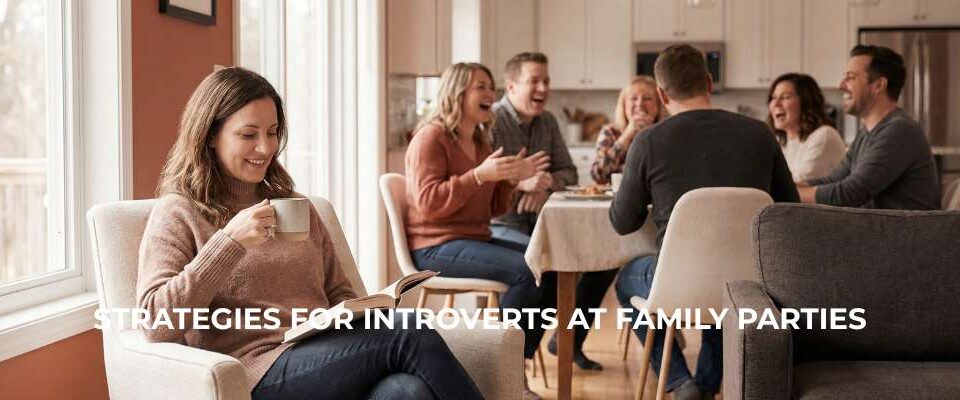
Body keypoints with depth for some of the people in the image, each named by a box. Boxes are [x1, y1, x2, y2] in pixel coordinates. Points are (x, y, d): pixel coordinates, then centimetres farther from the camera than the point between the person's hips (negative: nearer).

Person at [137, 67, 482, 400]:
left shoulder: (295, 206, 24)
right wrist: (228, 242, -17)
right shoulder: (178, 213, 6)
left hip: (328, 356, 5)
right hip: (260, 370, -5)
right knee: (414, 338, -27)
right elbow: (156, 325, -8)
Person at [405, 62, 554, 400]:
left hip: (475, 240, 9)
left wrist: (512, 179, 1)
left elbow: (492, 209, 19)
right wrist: (479, 175, -26)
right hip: (436, 246, -9)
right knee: (528, 271, -26)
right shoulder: (431, 137, -8)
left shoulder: (481, 143, 18)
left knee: (552, 265, -5)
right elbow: (428, 203, -20)